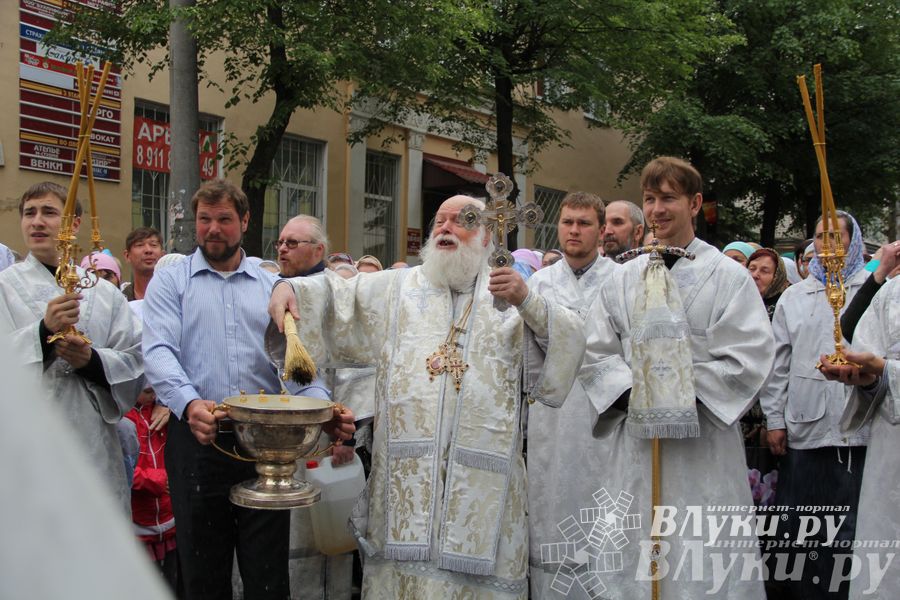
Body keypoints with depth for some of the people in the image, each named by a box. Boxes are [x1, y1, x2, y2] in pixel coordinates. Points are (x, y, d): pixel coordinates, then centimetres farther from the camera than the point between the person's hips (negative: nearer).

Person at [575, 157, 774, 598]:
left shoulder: (728, 277, 1)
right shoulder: (623, 279, 12)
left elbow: (747, 359, -7)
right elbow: (595, 353, 9)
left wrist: (683, 395, -14)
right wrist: (630, 392, -8)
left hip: (702, 444, -3)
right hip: (633, 438, 3)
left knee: (701, 561, 0)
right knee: (629, 558, 7)